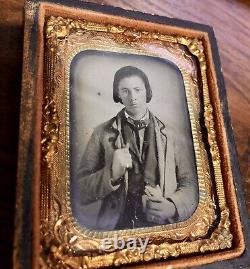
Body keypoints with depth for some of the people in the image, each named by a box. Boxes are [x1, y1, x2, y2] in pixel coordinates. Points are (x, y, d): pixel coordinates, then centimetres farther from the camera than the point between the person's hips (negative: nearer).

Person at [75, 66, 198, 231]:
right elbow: (81, 193, 0)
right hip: (115, 224, 0)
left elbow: (190, 184, 9)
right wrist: (112, 174, -16)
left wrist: (173, 207, -9)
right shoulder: (102, 134, 2)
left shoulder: (171, 136, 7)